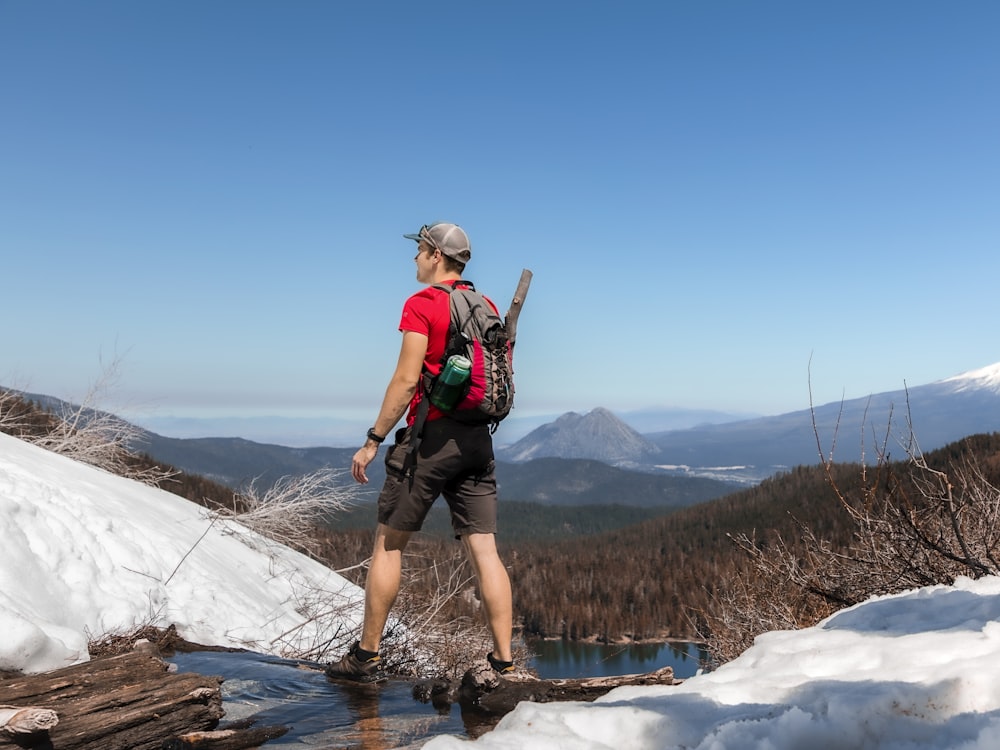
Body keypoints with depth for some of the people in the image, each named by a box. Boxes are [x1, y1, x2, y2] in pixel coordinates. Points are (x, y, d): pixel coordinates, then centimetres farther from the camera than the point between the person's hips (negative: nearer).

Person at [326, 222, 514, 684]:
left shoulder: (421, 304, -7)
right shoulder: (487, 307, 13)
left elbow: (407, 379, -15)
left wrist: (372, 441, -10)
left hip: (430, 435, -6)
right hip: (477, 439, 6)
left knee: (388, 545, 5)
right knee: (484, 550, 5)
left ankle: (366, 658, 13)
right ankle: (503, 661, 5)